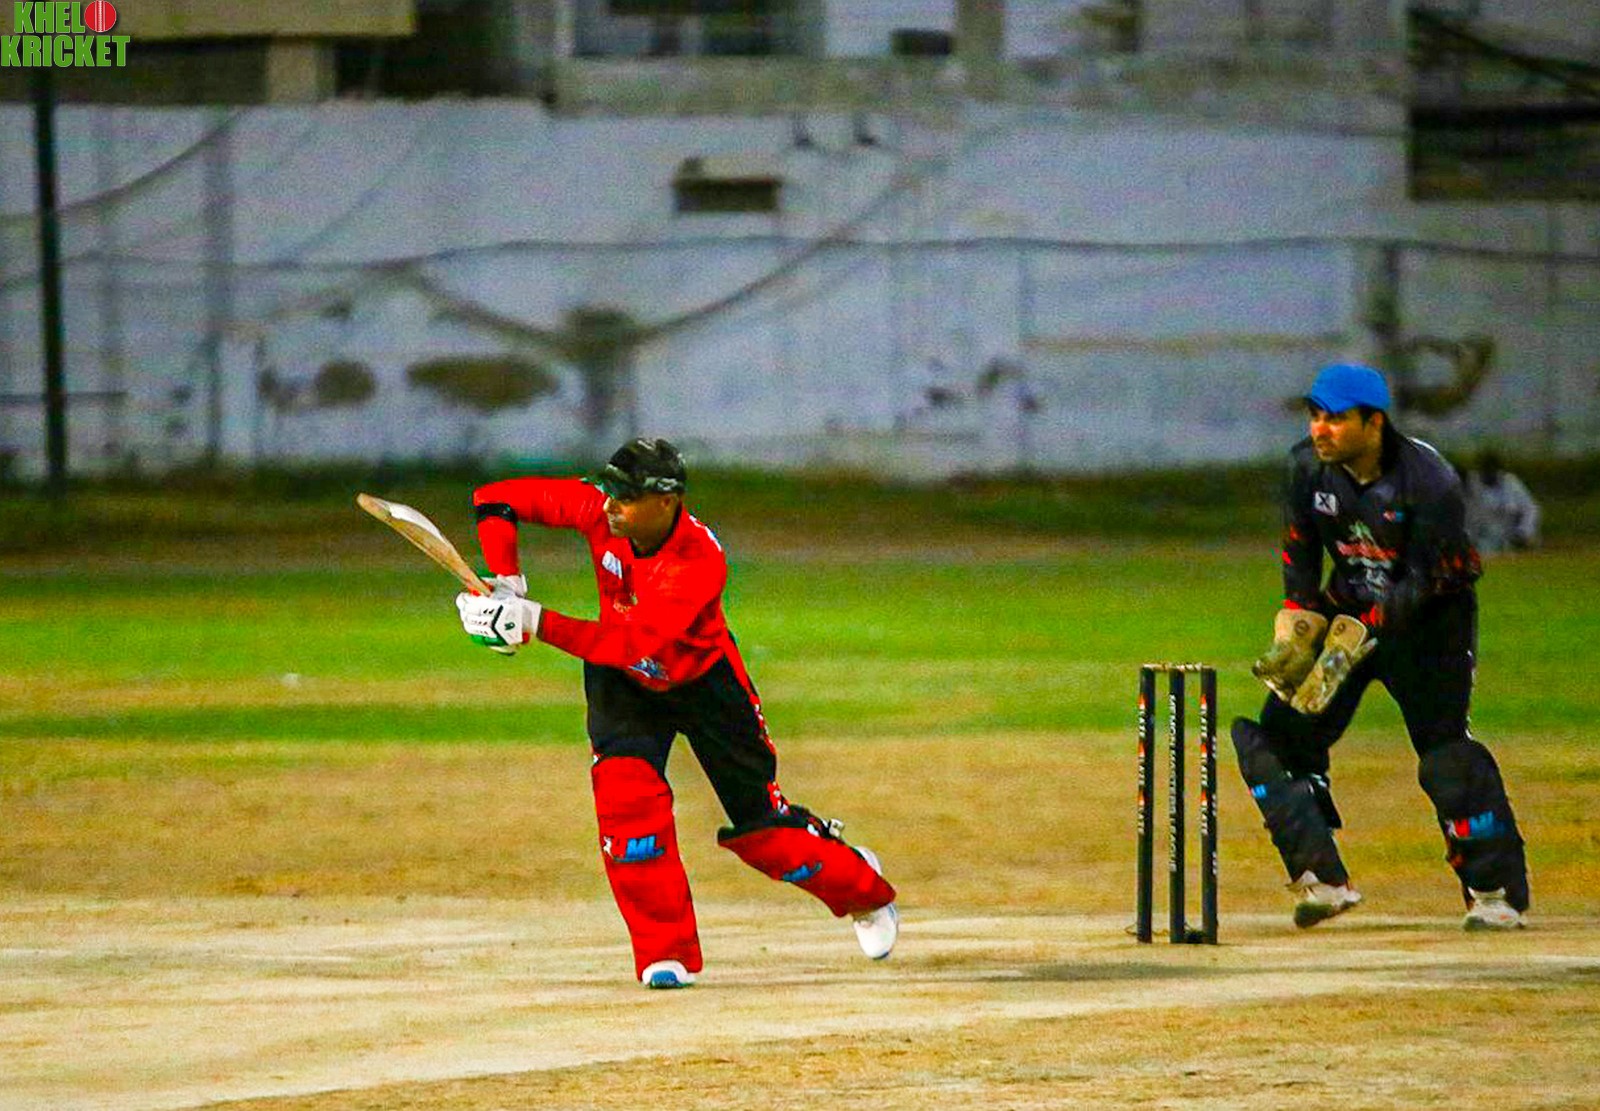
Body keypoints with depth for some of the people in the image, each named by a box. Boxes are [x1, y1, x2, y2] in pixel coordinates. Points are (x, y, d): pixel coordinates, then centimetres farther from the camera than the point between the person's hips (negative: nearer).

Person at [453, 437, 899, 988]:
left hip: (704, 682, -3)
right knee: (625, 790, -21)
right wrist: (507, 584, -31)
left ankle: (859, 885, 37)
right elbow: (494, 499, -18)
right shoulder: (599, 511, -23)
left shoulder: (700, 561, -36)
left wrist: (535, 622, -51)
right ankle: (666, 955, -12)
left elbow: (632, 645, -45)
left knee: (757, 822, 5)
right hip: (623, 682, 3)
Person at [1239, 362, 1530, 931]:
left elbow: (1424, 583, -24)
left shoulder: (1429, 481, -25)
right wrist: (1295, 633, -10)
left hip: (1427, 621, -6)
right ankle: (1322, 880, 0)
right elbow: (1300, 556, 2)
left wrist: (1358, 635, -32)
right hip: (1350, 611, 6)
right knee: (1279, 736, -6)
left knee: (1444, 751, -17)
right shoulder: (1308, 466, -8)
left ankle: (1496, 891, -5)